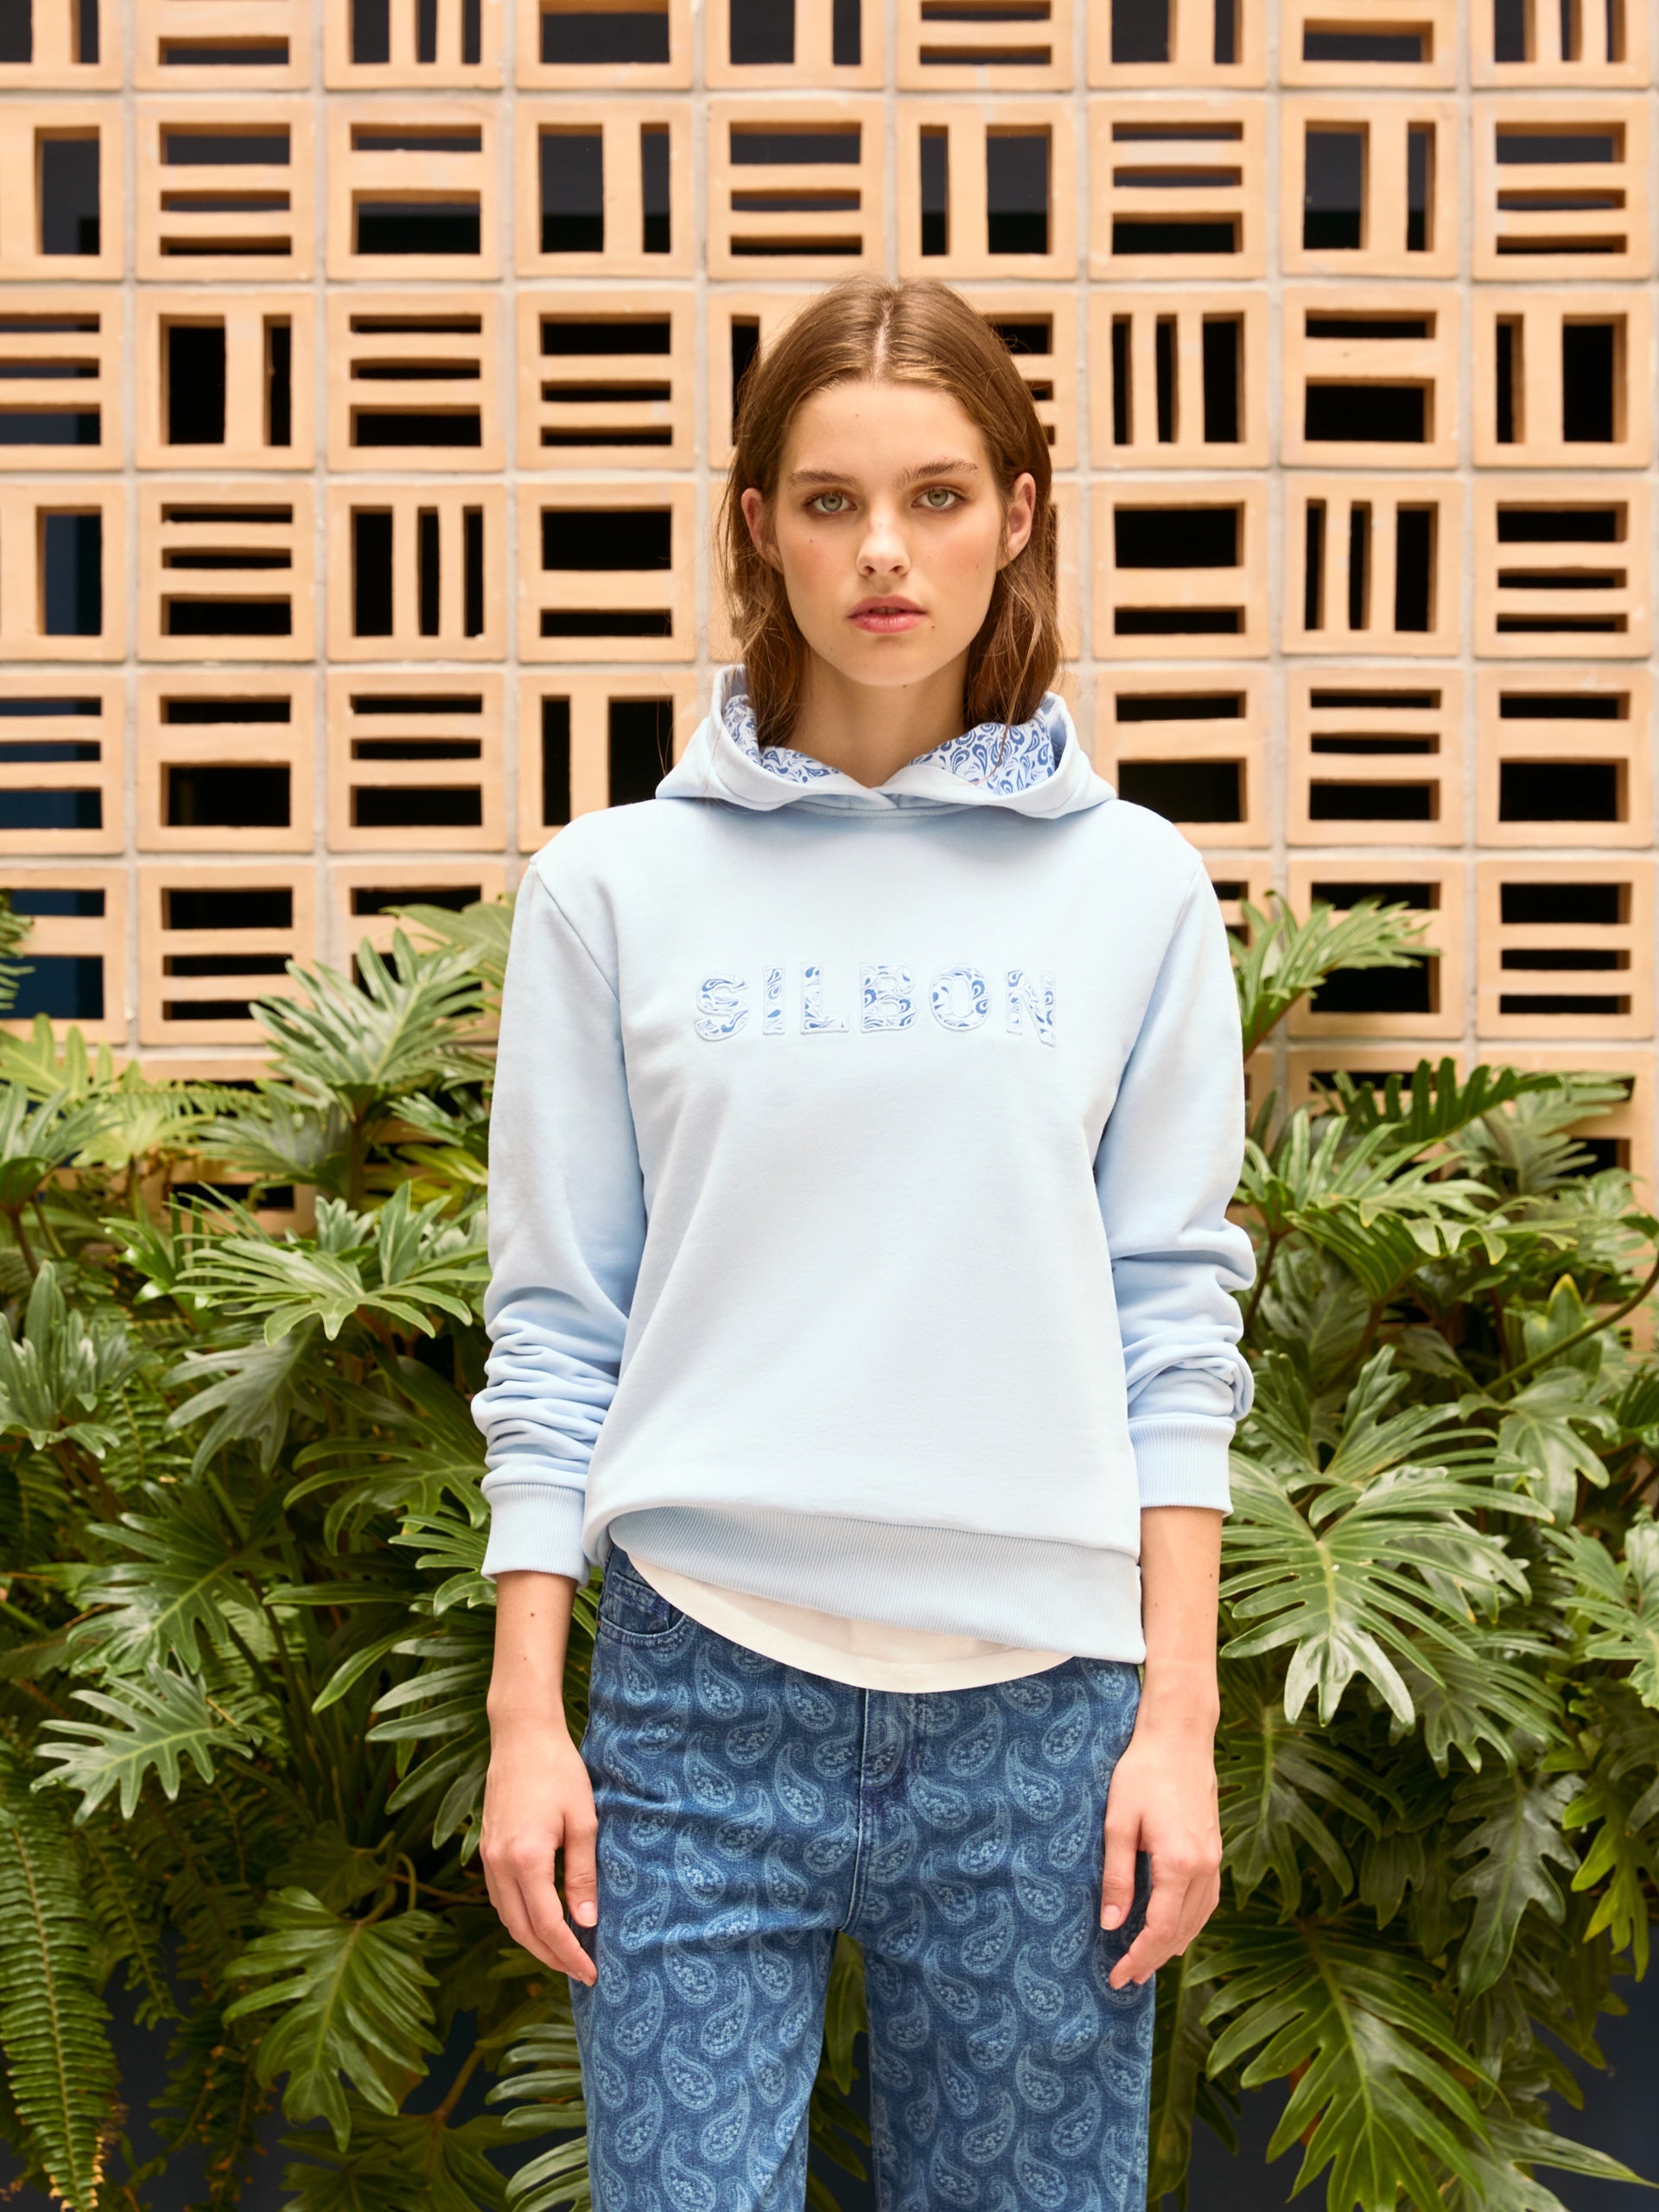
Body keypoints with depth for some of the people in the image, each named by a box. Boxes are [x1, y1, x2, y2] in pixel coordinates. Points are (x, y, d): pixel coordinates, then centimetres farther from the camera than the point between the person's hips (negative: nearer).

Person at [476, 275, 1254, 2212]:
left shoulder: (1132, 888, 4)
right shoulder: (616, 885, 3)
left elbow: (1174, 1318, 3)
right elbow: (553, 1324, 3)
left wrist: (1178, 1722, -1)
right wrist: (526, 1719, 0)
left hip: (1036, 1705, 1)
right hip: (701, 1689, 0)